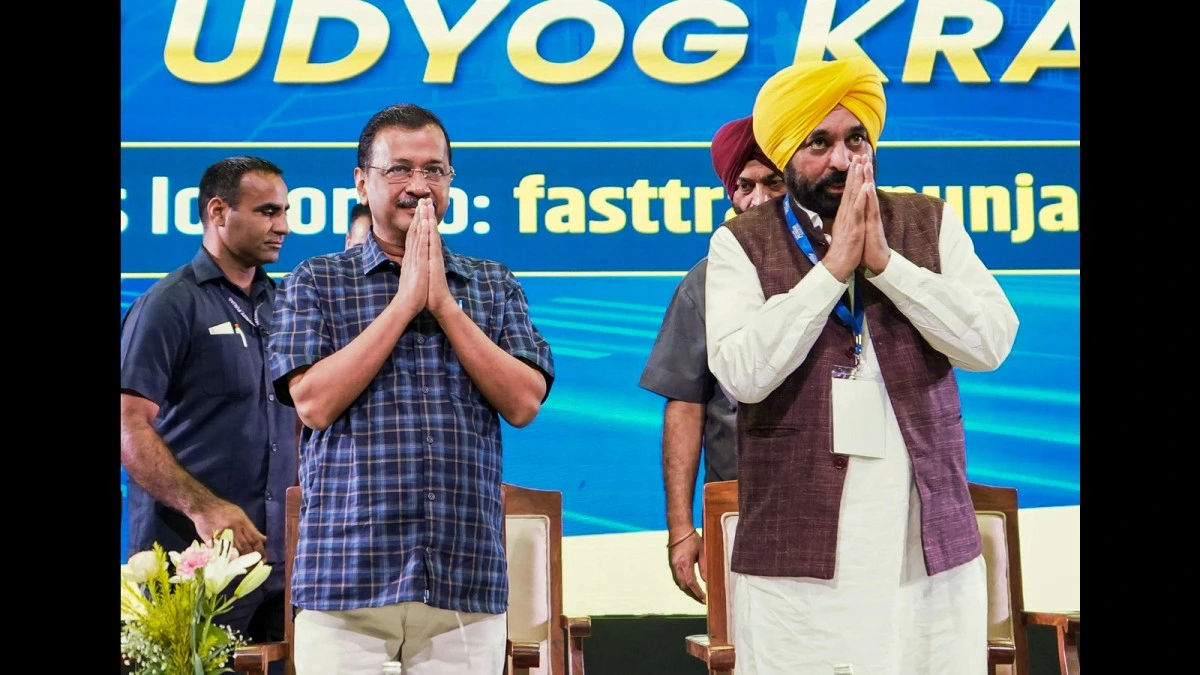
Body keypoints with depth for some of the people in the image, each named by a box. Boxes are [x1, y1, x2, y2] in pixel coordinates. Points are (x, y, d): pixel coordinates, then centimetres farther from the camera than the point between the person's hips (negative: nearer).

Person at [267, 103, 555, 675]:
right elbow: (314, 403, -7)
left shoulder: (495, 285, 14)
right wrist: (404, 301, -5)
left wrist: (444, 304, -4)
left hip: (468, 578, 2)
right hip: (346, 575, -1)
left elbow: (523, 403, 1)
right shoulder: (316, 282, 8)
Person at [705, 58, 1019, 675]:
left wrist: (884, 261, -11)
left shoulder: (929, 225, 8)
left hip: (932, 549, 2)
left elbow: (991, 342, -4)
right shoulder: (741, 244, 1)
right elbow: (743, 374, -13)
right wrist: (834, 266, -12)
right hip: (797, 555, -2)